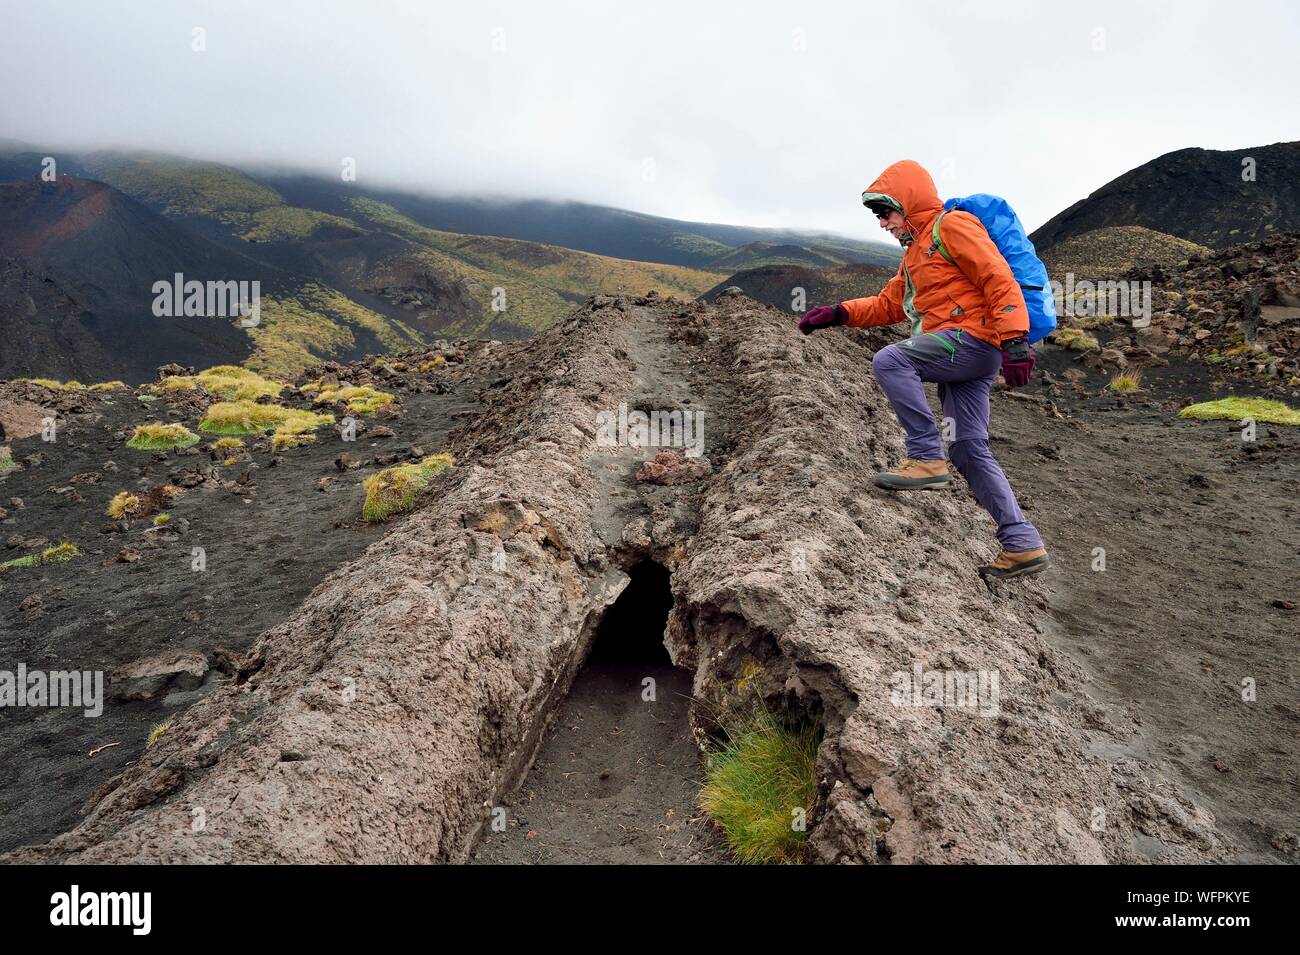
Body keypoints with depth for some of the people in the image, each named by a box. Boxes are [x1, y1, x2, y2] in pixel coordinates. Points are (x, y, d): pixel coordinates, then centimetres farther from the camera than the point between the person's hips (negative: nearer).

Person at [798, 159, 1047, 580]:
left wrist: (1014, 340, -23)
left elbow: (1000, 281, -13)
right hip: (961, 355, 10)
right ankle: (1023, 545, 4)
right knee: (969, 451, 4)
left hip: (972, 337, -10)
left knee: (889, 361, -24)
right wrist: (838, 314, 13)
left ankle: (926, 458, -20)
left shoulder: (953, 226, -3)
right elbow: (889, 304, 27)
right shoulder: (915, 252, 27)